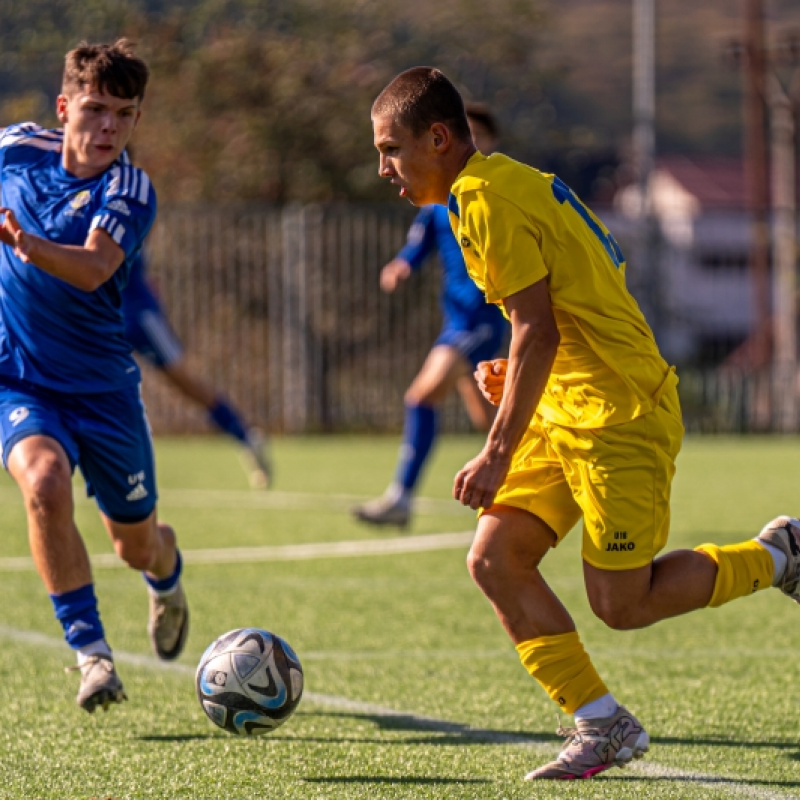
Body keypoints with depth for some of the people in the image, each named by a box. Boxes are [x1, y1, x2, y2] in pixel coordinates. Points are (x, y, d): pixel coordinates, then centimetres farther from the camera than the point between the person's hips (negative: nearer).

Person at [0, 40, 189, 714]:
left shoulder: (130, 191, -16)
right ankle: (91, 651, -23)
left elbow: (93, 269, -36)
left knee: (137, 543, 13)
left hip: (102, 385, 0)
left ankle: (167, 581, 52)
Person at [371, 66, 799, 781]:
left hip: (617, 414, -10)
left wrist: (497, 454, -21)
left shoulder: (486, 198, -15)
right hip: (568, 414, 10)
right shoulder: (510, 184, 16)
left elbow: (536, 332, -21)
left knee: (620, 604, -5)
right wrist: (517, 374, 14)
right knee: (495, 560, -1)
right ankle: (603, 727, 3)